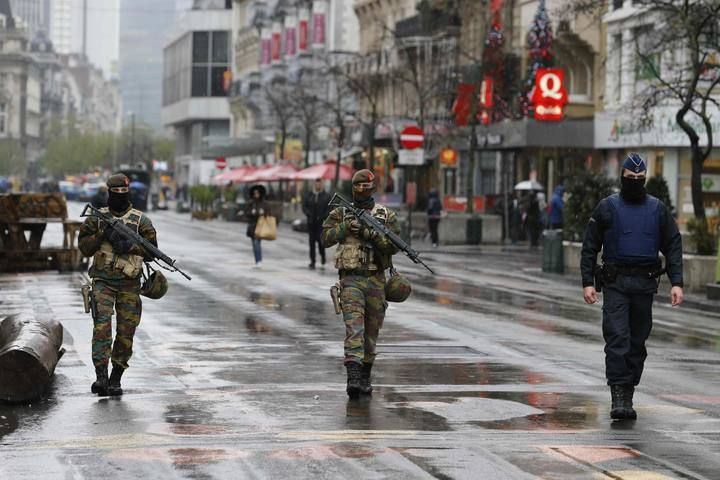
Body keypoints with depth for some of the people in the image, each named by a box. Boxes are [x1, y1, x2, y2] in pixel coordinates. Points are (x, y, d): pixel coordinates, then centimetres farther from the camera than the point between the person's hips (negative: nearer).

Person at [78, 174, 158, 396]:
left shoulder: (141, 221, 4)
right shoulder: (96, 218, 7)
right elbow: (84, 247, 3)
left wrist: (129, 246, -15)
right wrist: (102, 234, -13)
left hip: (129, 284, 1)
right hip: (103, 281, -1)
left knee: (126, 333, 2)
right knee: (102, 327, -15)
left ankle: (115, 379, 13)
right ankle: (101, 376, -20)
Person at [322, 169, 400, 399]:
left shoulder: (386, 215, 5)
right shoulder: (341, 213, 6)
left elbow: (394, 246, -3)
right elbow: (326, 238, -3)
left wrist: (373, 235, -17)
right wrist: (346, 227, -15)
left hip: (376, 279, 2)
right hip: (351, 278, -2)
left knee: (371, 331, 10)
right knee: (354, 327, -16)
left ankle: (365, 377, 24)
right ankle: (353, 378, -25)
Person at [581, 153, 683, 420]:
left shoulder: (657, 209, 9)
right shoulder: (607, 207, 4)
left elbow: (673, 247, 8)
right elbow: (590, 247, 4)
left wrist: (676, 283, -3)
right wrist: (587, 282, -4)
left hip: (645, 285, 2)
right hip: (615, 284, -2)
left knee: (637, 342, 6)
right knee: (617, 338, -12)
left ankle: (628, 396, 15)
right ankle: (618, 397, -15)